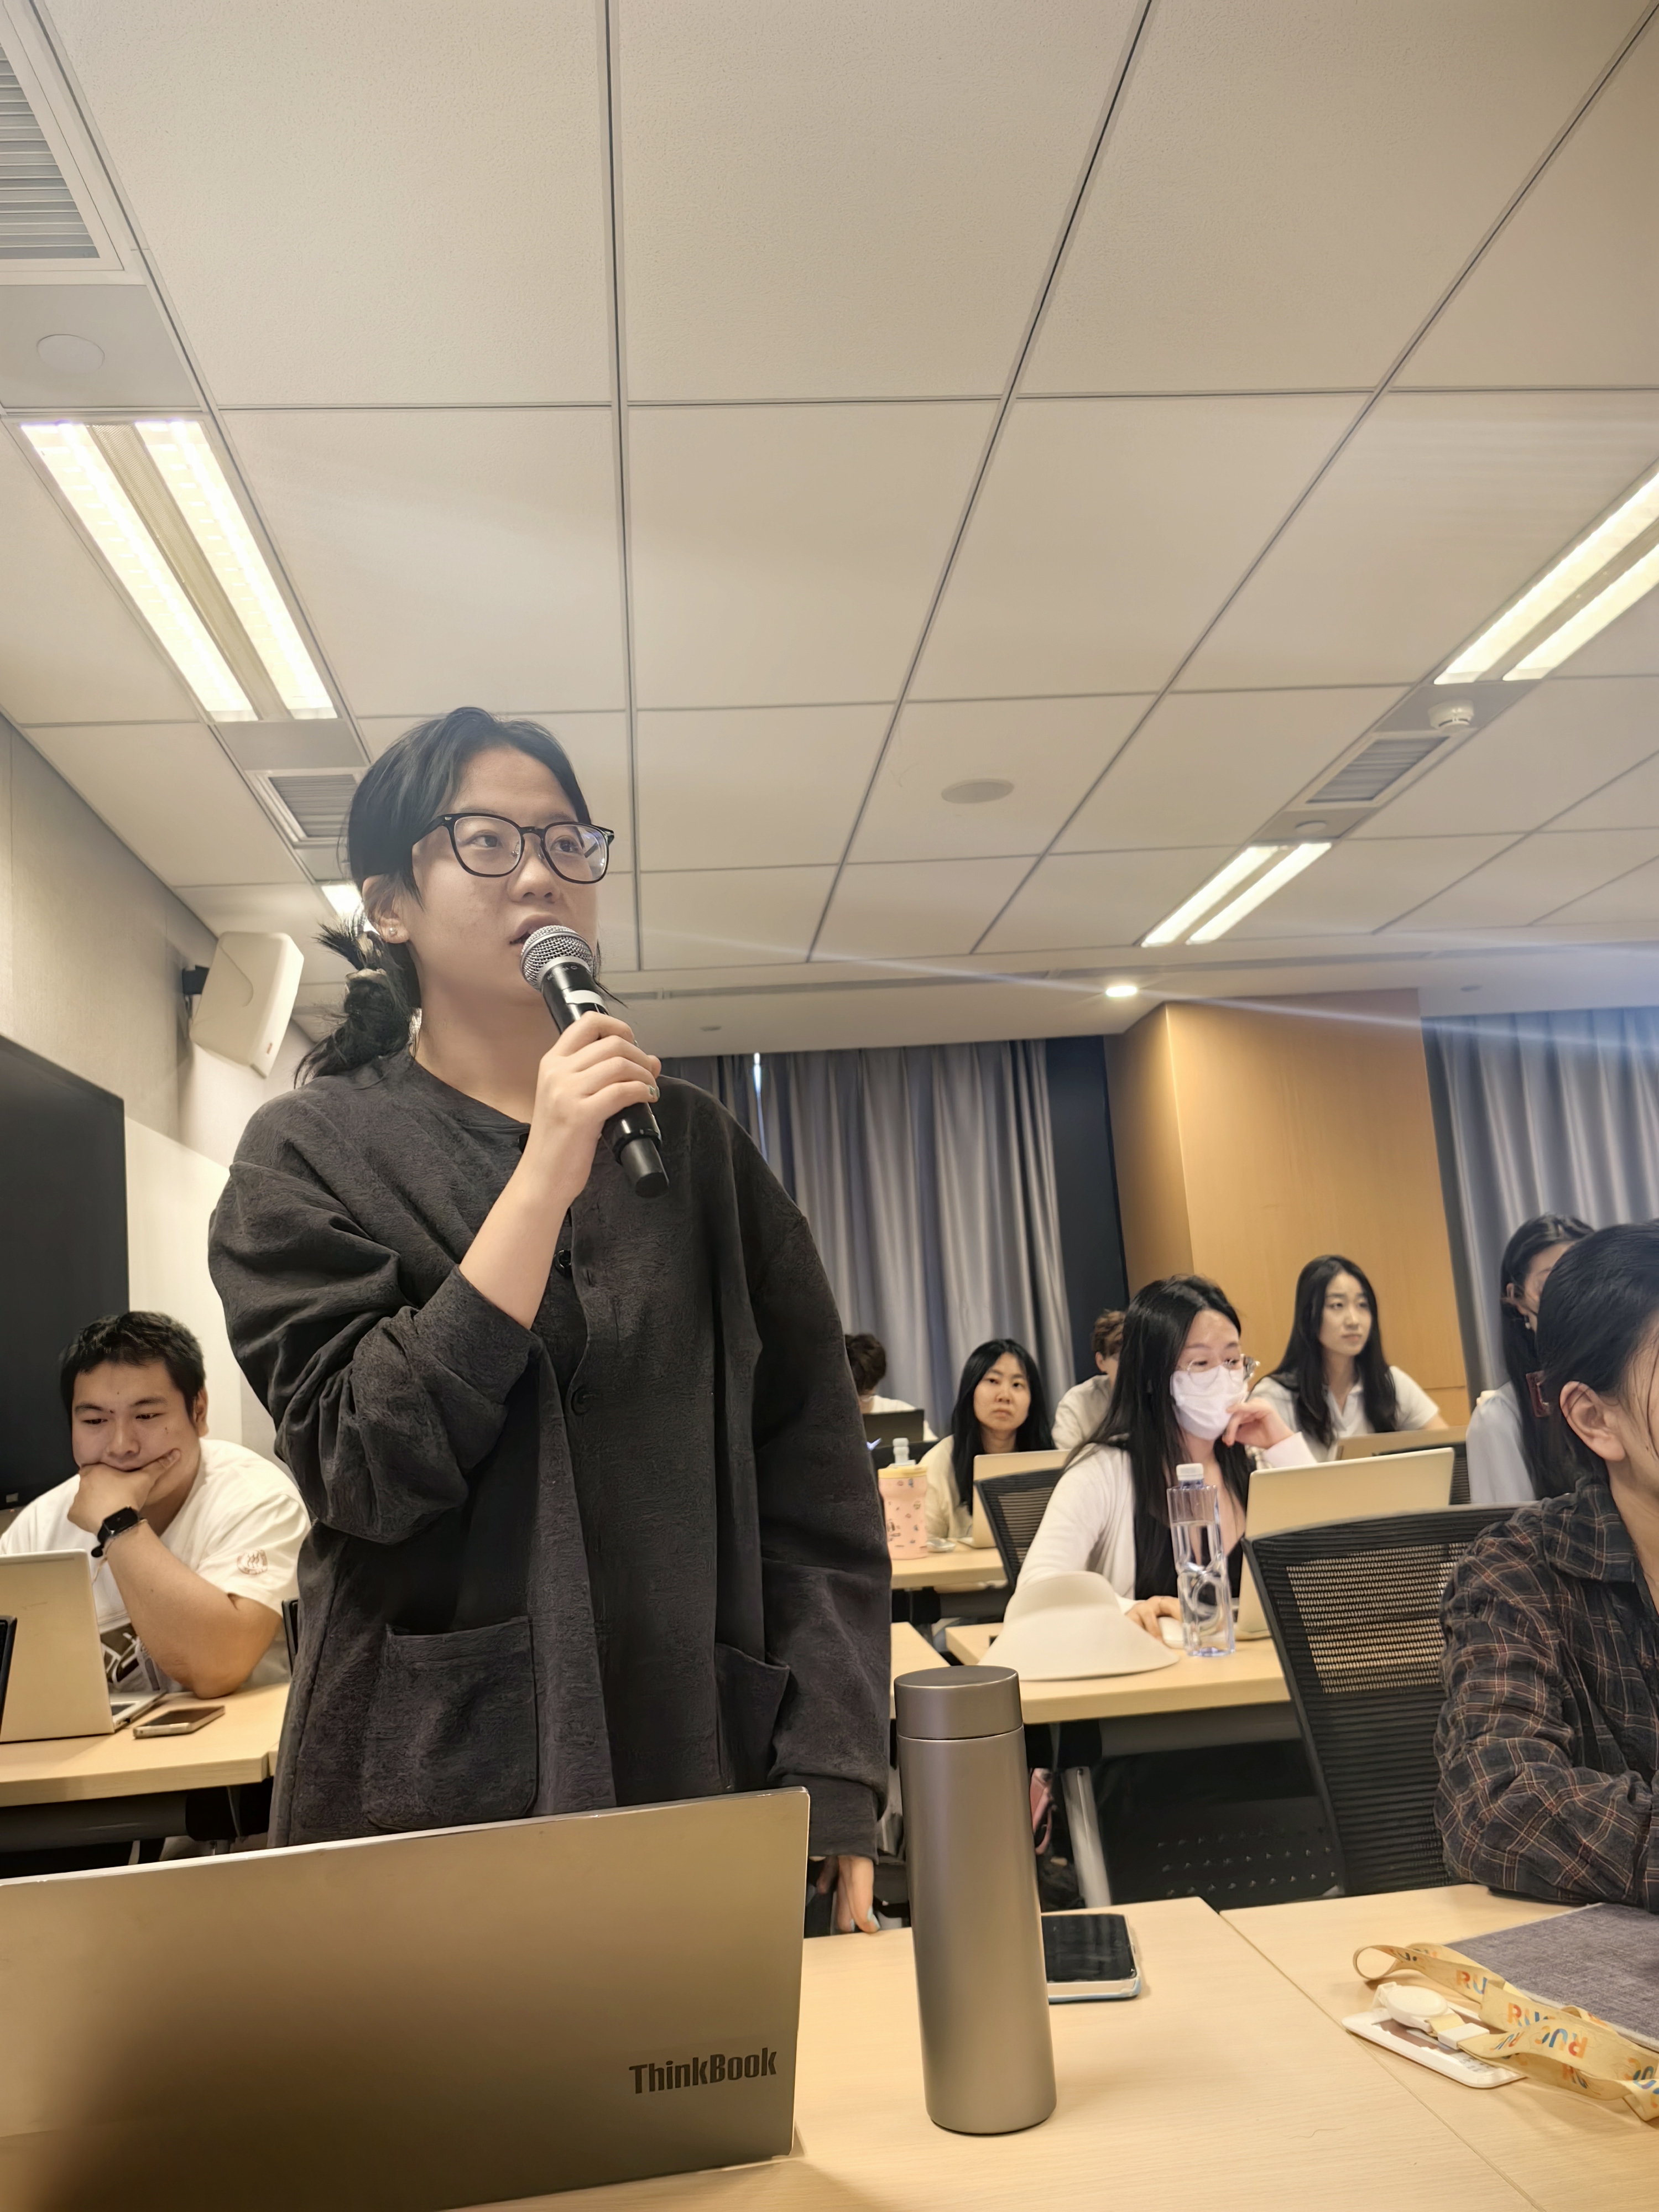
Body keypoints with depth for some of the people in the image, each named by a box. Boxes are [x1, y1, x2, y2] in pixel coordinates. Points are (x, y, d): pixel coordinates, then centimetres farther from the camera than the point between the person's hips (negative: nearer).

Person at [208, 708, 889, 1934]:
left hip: (712, 1784, 3)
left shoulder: (692, 1139, 3)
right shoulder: (309, 1154, -3)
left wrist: (832, 1786, -7)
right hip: (437, 1792, -2)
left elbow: (814, 1468, 0)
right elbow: (368, 1465, -15)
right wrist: (547, 1176, -20)